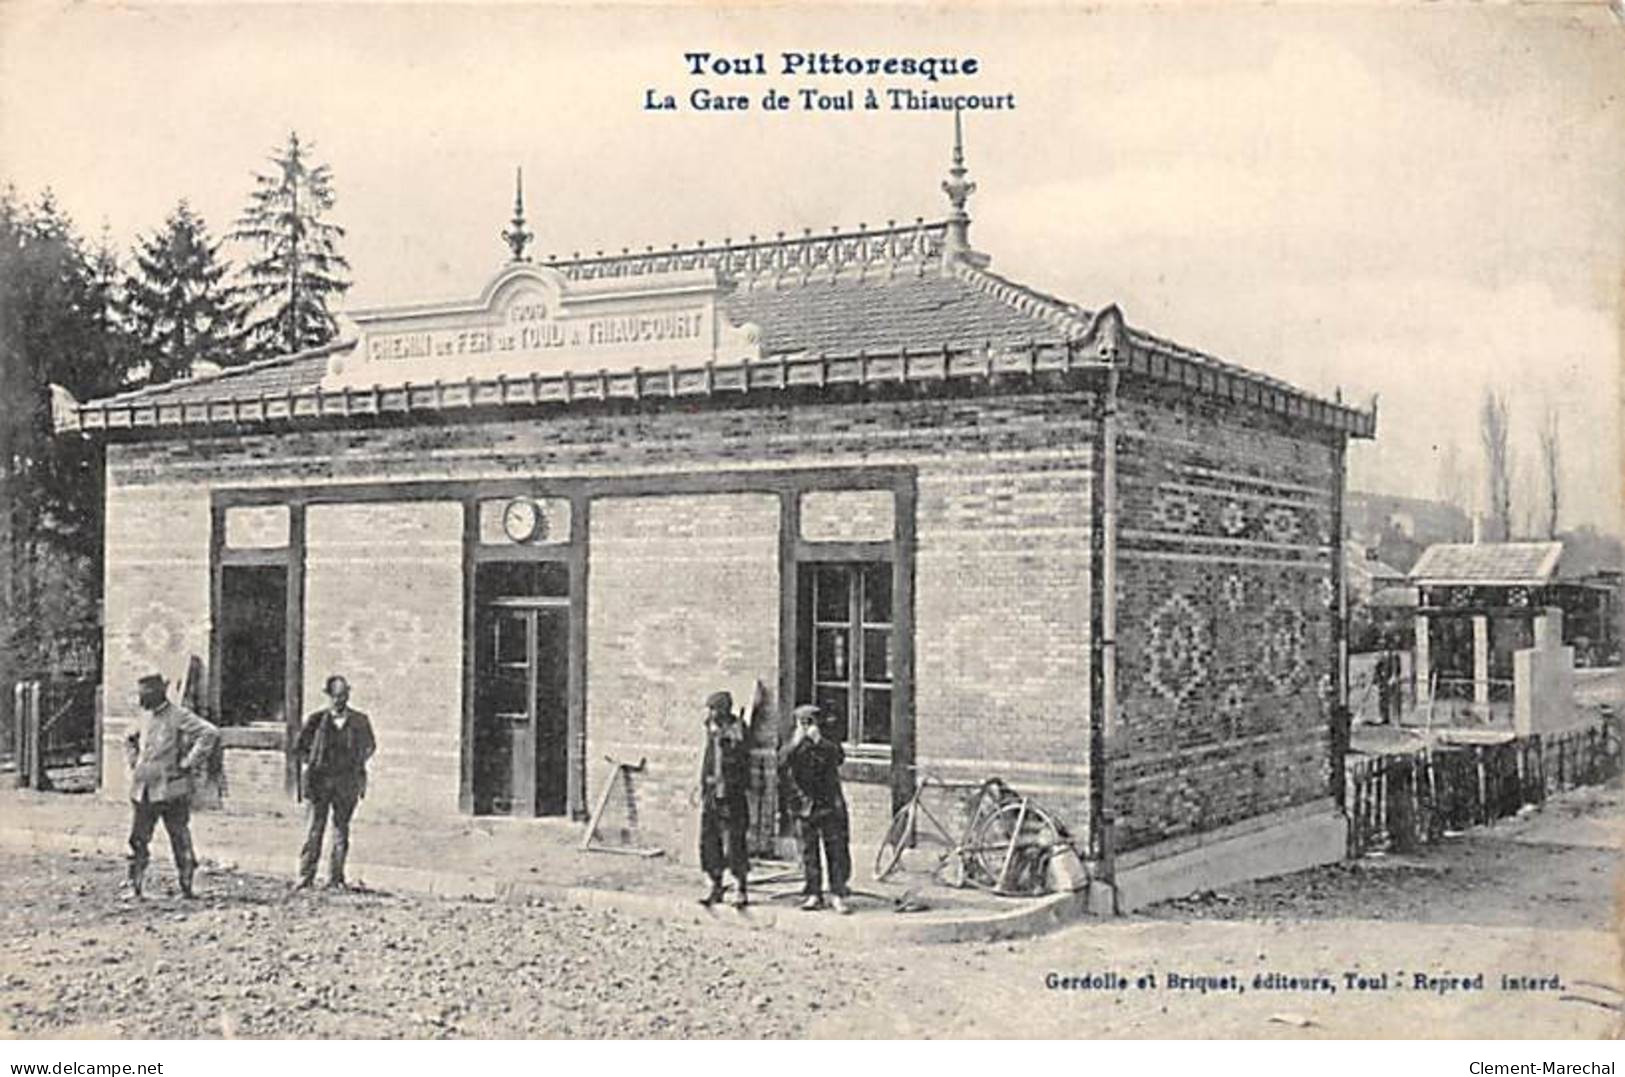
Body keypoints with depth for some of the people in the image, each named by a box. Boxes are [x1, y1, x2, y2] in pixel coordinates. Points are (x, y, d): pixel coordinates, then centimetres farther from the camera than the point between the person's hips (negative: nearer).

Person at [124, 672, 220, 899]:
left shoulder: (179, 717, -9)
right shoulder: (145, 718, 13)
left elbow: (210, 734, -21)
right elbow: (130, 740, 34)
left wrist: (189, 763, -19)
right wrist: (133, 762, 17)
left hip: (171, 789, -6)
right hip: (144, 790, 7)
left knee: (180, 839, 1)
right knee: (138, 839, 5)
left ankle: (186, 887, 8)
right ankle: (134, 887, 12)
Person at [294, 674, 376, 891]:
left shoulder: (360, 721, 4)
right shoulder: (316, 720, 0)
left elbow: (370, 746, 20)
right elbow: (299, 748, 11)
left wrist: (358, 764, 8)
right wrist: (313, 763, 2)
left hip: (347, 783, 1)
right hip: (319, 781, -1)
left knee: (341, 830, 2)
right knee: (315, 829, -3)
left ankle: (335, 879, 8)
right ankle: (306, 878, 1)